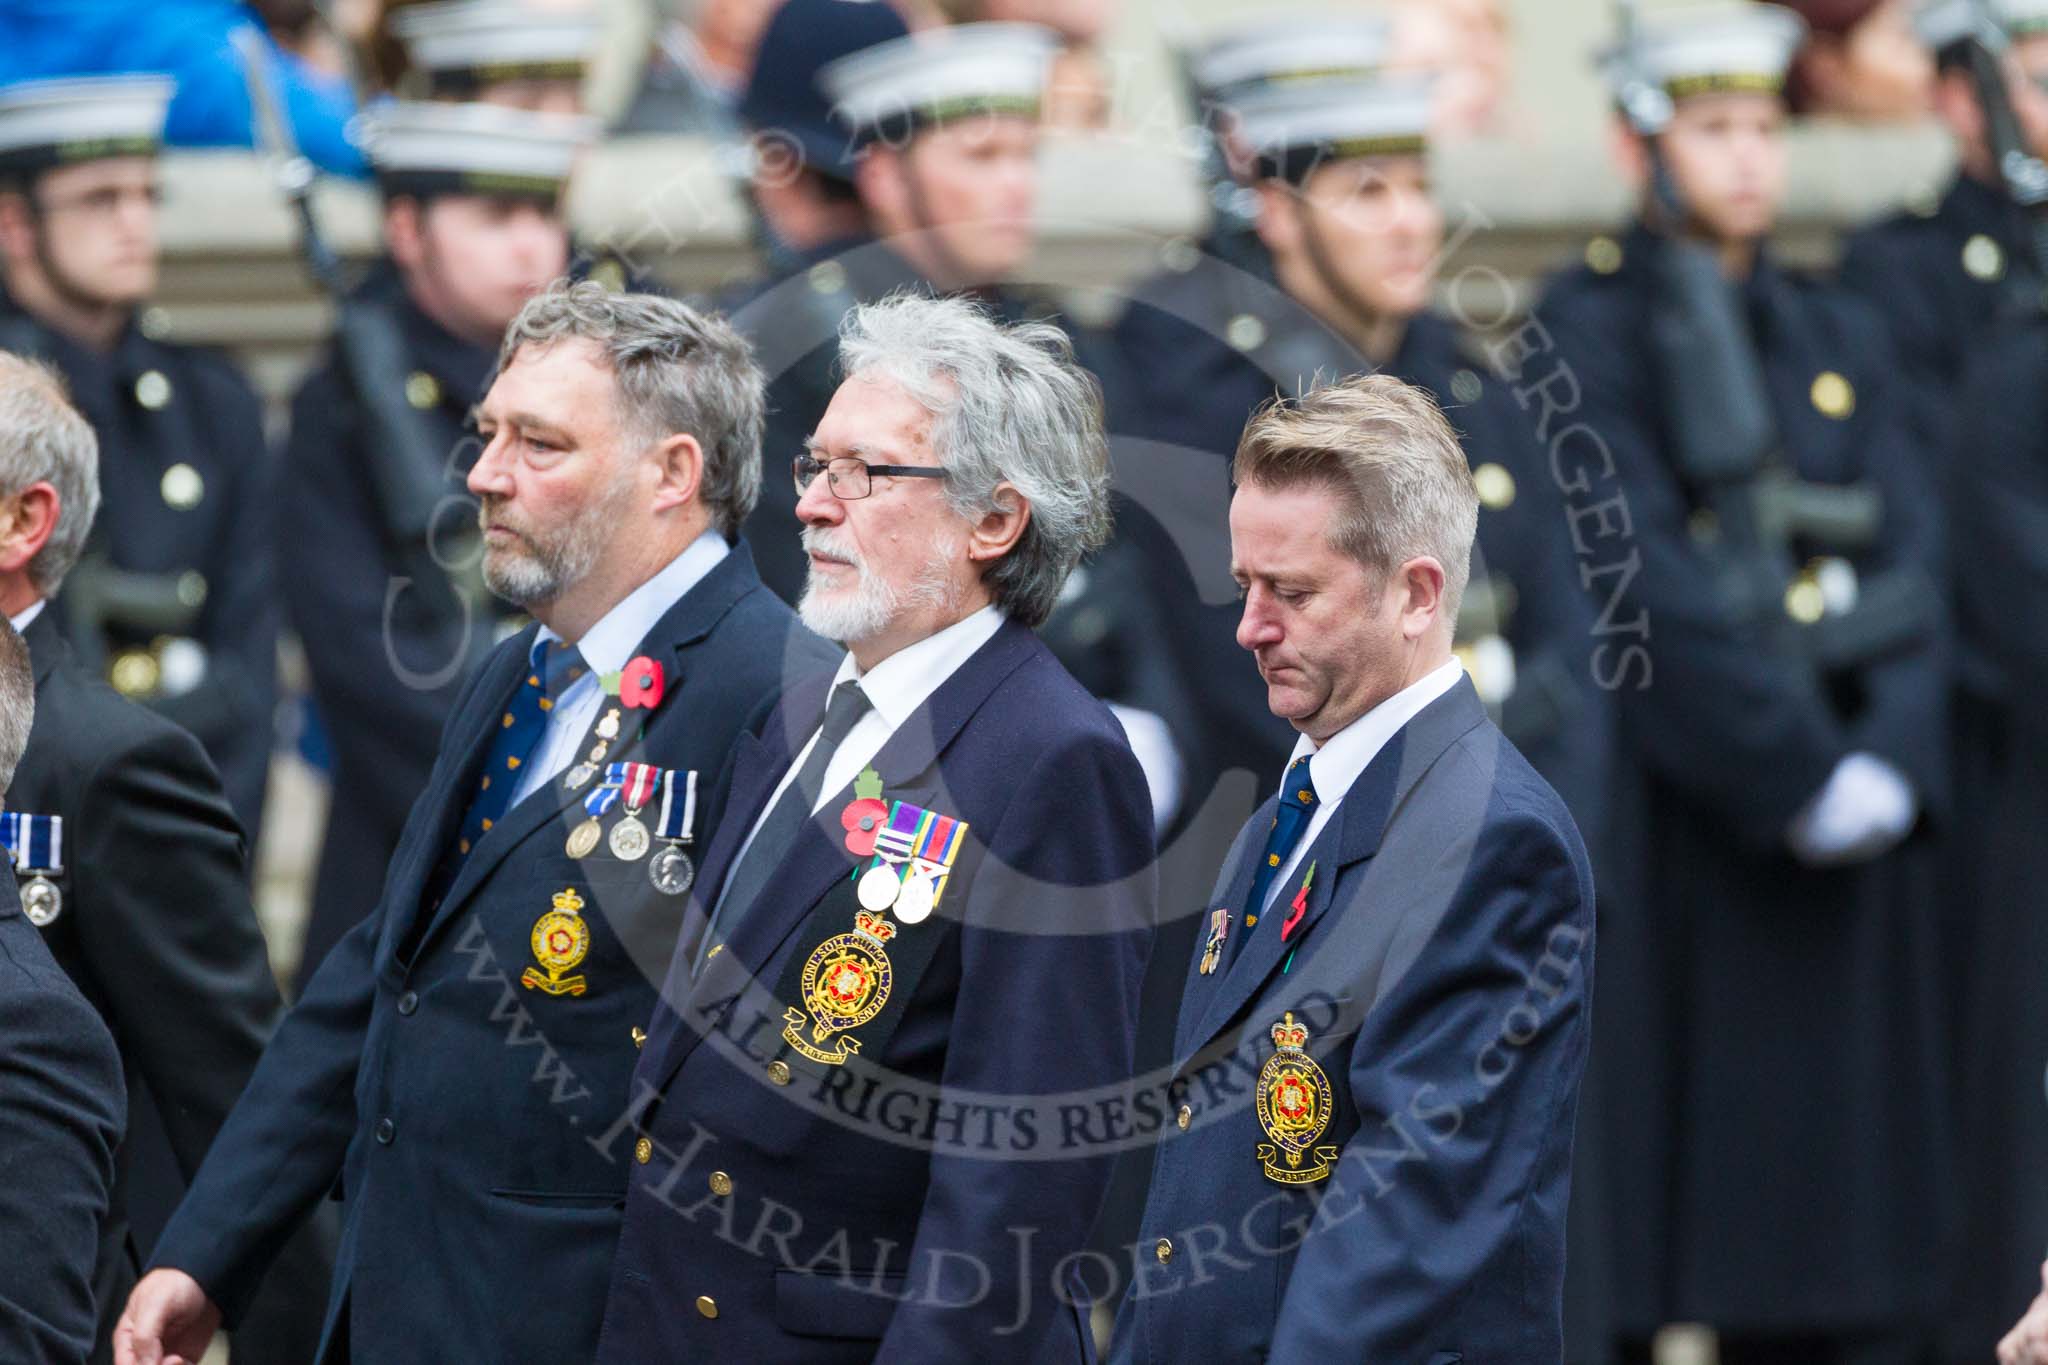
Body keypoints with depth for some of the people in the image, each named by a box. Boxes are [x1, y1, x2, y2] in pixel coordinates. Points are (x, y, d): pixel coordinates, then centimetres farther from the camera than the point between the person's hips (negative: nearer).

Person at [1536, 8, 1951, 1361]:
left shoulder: (1839, 335, 15)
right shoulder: (1584, 334, -3)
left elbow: (1910, 565, 5)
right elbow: (1641, 588, -13)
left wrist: (1889, 766, -11)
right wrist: (1804, 781, -17)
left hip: (1846, 813, 6)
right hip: (1667, 829, -5)